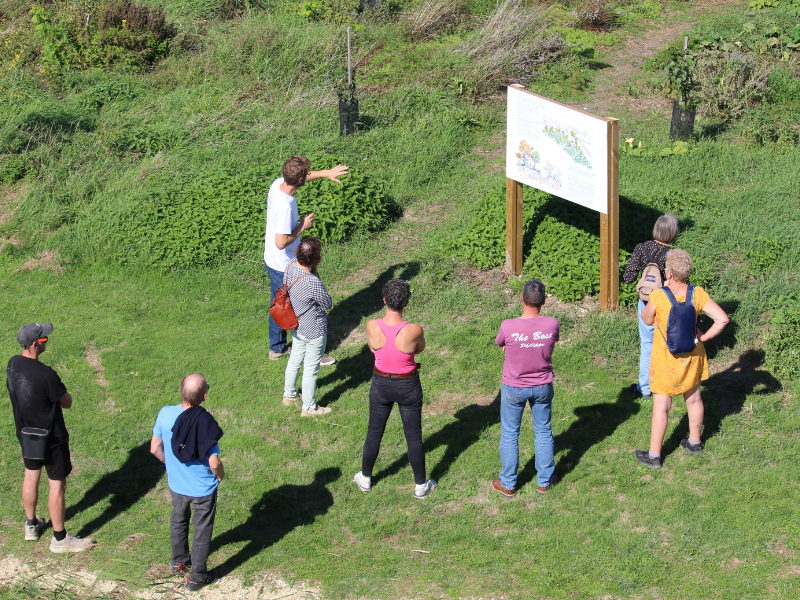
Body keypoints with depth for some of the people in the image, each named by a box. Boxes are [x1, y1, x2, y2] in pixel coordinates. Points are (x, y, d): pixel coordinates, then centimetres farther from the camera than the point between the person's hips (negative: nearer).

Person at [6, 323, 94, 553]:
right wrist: (60, 393, 1)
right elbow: (67, 402, -18)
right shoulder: (45, 375, -31)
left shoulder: (13, 364, -8)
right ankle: (60, 539, 18)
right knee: (57, 485, 7)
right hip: (51, 438, -7)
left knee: (31, 475, 25)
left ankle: (31, 525, 42)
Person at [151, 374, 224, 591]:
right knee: (202, 531, 17)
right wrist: (220, 475, -2)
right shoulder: (206, 424, -29)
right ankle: (197, 577, 30)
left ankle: (178, 561, 49)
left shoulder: (165, 414, -18)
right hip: (203, 488, -4)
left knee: (178, 521, 30)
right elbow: (214, 462, -25)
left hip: (176, 485, 4)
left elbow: (155, 448, -6)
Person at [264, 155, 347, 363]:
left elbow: (301, 177, 14)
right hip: (285, 267, -9)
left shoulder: (278, 184, -9)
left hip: (271, 261, 9)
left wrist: (326, 173, 13)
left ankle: (277, 348, 40)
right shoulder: (284, 206, -36)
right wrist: (302, 227, -21)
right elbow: (281, 243, -33)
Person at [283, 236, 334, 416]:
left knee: (294, 360, 28)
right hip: (314, 331, -8)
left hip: (297, 327, 8)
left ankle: (289, 395, 49)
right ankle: (309, 407, 30)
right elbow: (328, 304, -19)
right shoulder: (313, 282, -36)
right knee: (311, 369, 12)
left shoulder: (291, 266, -15)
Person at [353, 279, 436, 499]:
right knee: (414, 437, 16)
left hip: (381, 384, 2)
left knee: (374, 433, 23)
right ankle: (420, 486, 32)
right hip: (408, 387, -2)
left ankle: (365, 478, 41)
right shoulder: (414, 331, -28)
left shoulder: (372, 326, -22)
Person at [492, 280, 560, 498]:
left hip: (514, 388, -2)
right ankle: (544, 480, 33)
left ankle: (508, 484, 26)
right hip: (543, 387, 2)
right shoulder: (552, 324, -18)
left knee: (509, 435, 15)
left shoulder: (508, 327, -25)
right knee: (544, 432, 20)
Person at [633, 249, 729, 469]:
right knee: (693, 398, 23)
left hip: (666, 358, -4)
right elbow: (722, 319, -16)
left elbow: (647, 320, -5)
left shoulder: (658, 297, -25)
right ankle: (694, 442, 42)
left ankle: (654, 455, 15)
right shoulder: (697, 294, -15)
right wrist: (704, 336, -3)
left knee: (661, 406, 6)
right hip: (691, 356, 4)